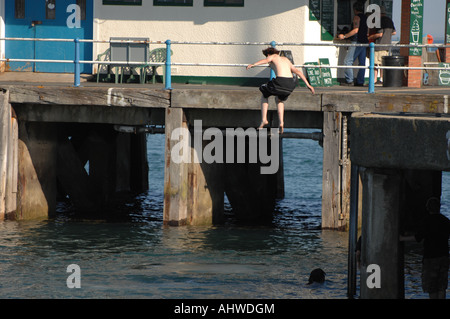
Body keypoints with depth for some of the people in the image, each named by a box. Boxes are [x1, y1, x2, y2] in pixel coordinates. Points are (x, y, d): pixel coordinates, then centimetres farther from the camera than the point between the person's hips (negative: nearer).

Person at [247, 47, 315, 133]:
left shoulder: (273, 56, 15)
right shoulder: (285, 59, 31)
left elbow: (265, 60, -10)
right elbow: (297, 71, 28)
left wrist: (253, 64, -26)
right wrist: (308, 85, 28)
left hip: (280, 81, -5)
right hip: (291, 83, 5)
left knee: (264, 95, 26)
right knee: (279, 99, 36)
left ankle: (264, 119, 15)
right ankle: (281, 122, 18)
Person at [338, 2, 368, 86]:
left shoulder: (357, 17, -9)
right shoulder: (366, 18, 16)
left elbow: (356, 30, -18)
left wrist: (344, 36, -12)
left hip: (357, 42, -9)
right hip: (364, 42, 9)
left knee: (348, 61, -6)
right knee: (362, 62, 8)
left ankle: (349, 80, -11)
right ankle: (360, 81, 7)